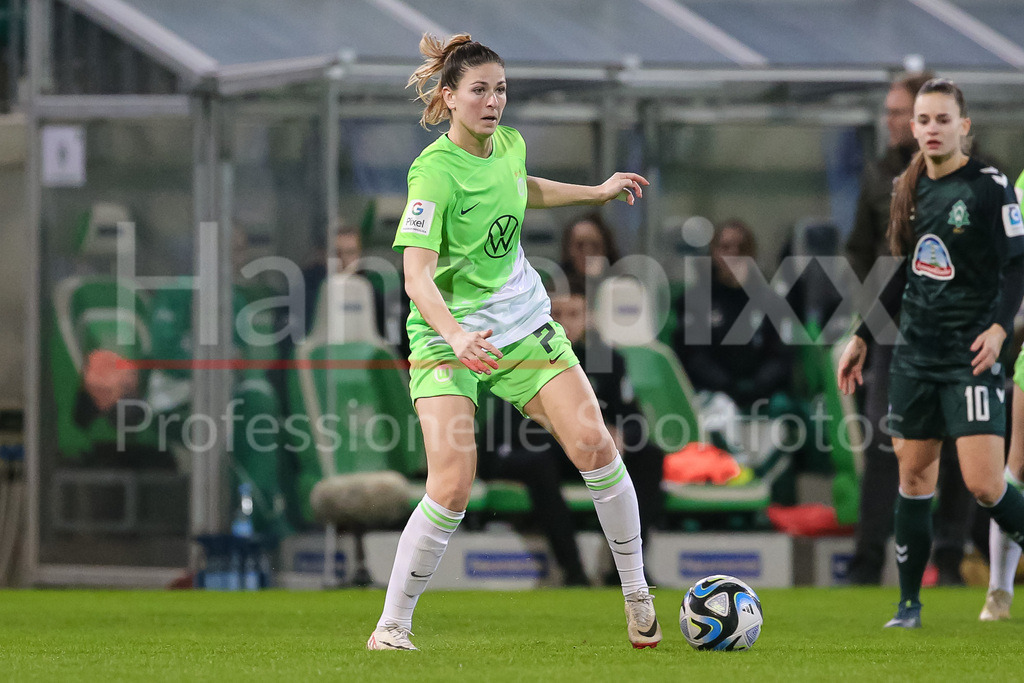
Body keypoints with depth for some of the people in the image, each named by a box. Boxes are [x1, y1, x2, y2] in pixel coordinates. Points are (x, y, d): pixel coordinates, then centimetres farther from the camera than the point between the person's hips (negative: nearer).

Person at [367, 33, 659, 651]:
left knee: (594, 445, -7)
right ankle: (392, 627, -4)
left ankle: (638, 595, 9)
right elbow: (417, 276, -29)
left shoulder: (509, 145, 0)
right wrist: (455, 335, -45)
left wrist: (597, 192, 28)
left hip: (525, 323, 6)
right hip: (448, 337, -6)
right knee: (452, 488, -18)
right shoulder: (435, 170, -21)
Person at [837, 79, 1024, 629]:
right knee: (914, 475, 6)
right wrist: (862, 337, 20)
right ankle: (909, 604, 13)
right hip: (916, 352, 6)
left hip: (970, 355, -6)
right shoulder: (908, 189, 9)